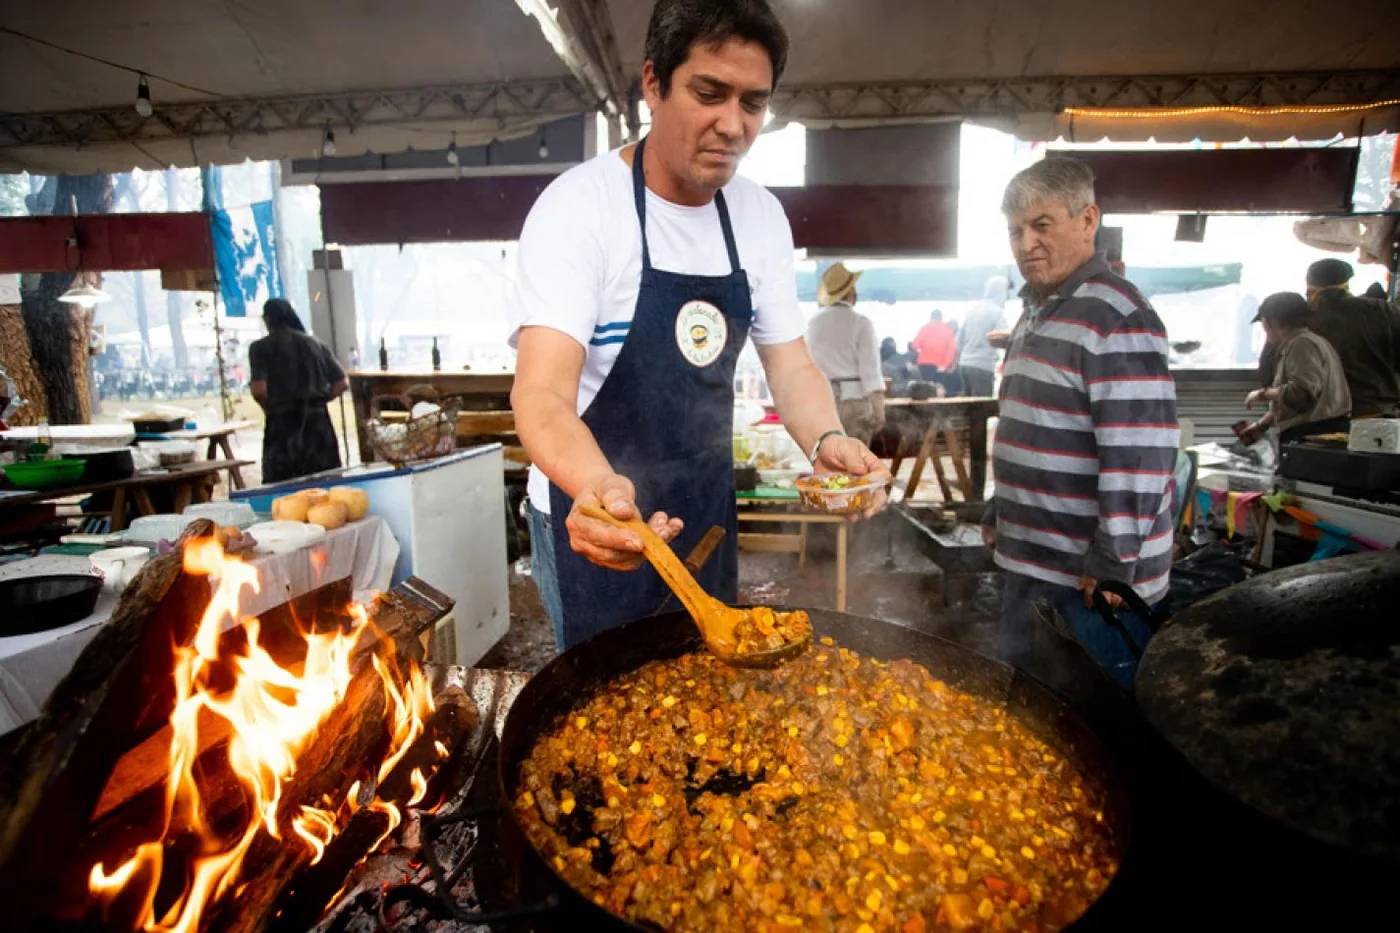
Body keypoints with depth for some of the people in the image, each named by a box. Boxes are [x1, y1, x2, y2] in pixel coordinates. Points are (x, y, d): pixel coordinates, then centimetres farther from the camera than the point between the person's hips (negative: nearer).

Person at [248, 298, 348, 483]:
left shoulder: (260, 347, -2)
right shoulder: (317, 344, 10)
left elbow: (259, 390, -12)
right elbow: (342, 383, 6)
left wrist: (271, 408, 7)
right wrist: (317, 401, 14)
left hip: (283, 425, -3)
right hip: (318, 421, 4)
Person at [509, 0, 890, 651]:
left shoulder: (762, 215, -2)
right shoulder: (578, 205, -19)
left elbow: (790, 366, -1)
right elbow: (542, 392, -30)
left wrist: (825, 440, -22)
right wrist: (598, 486, -51)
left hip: (707, 512, 6)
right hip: (594, 521, -5)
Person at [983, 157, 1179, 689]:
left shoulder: (1117, 317, -17)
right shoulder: (1035, 312, 13)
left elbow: (1141, 453, -23)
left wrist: (1114, 560, -20)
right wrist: (999, 515, 21)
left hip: (1096, 582, -9)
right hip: (1030, 565, 9)